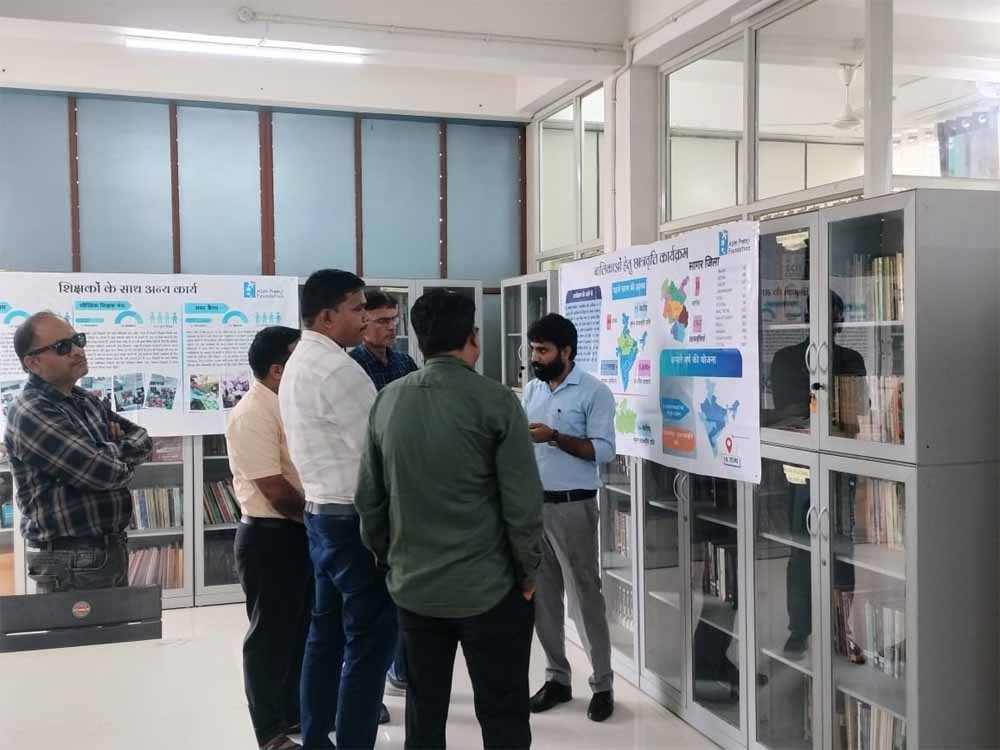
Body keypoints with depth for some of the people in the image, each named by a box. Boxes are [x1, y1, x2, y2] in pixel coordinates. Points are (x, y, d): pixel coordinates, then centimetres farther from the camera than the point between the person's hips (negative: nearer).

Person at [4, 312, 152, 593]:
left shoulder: (87, 401, 11)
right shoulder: (32, 414, -18)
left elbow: (143, 439, 12)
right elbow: (105, 472, -23)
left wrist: (114, 452, -9)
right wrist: (123, 449, -1)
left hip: (113, 548, 9)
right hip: (71, 561, -9)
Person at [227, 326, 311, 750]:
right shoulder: (252, 414, -20)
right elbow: (277, 491, -22)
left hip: (300, 533, 9)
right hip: (269, 538, -9)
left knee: (299, 628, 19)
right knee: (270, 634, 4)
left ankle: (294, 712, 34)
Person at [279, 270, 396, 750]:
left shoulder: (297, 364, 13)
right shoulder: (338, 369, -18)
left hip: (319, 513, 10)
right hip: (354, 517, -10)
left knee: (326, 632, 16)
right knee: (370, 639, -2)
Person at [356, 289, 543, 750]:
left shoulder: (388, 401, 2)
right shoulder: (495, 401, -13)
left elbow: (369, 496, 8)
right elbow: (522, 501, -13)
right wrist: (528, 572, -1)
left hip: (413, 586, 5)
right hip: (488, 587, -5)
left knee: (424, 712, 16)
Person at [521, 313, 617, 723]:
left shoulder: (594, 392, -7)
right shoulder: (531, 390, 12)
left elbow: (603, 450, -14)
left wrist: (554, 437, -21)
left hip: (572, 506, -6)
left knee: (585, 595, 1)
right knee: (542, 594, 11)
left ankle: (602, 684, 13)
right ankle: (557, 677, 23)